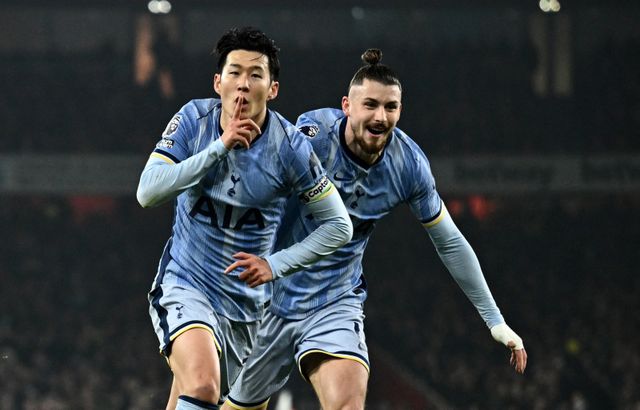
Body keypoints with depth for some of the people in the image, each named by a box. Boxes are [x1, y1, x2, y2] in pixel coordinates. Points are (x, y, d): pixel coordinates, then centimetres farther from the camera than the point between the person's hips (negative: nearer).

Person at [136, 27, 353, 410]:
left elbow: (338, 226, -5)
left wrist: (275, 265, -16)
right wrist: (220, 146, -26)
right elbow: (148, 192, -20)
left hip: (245, 303, 2)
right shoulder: (194, 120, -9)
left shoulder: (289, 146, -11)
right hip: (185, 286, -2)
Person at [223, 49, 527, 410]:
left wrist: (494, 319, 7)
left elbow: (450, 242, 3)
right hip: (273, 294, -1)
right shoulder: (312, 134, -21)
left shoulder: (410, 164, -9)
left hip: (337, 302, 2)